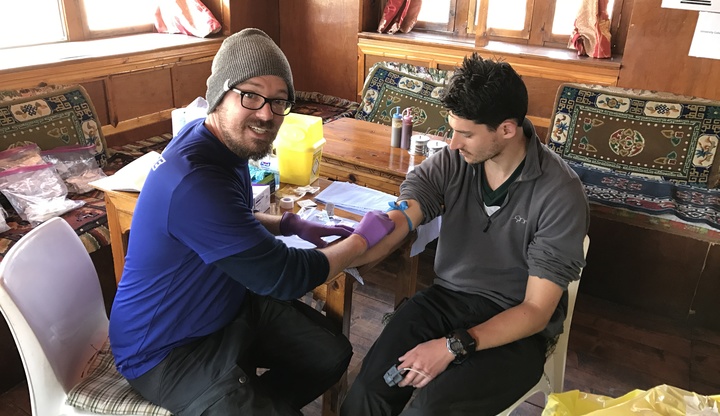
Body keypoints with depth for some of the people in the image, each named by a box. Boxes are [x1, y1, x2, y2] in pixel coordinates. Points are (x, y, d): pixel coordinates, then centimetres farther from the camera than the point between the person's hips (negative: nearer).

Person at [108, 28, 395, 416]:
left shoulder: (216, 141, -5)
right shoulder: (195, 181, -33)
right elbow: (283, 277, -26)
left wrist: (290, 224, 0)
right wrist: (363, 237, -14)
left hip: (229, 305, 9)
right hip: (166, 348, -8)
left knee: (333, 355, 7)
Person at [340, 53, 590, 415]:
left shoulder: (559, 194, -18)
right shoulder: (450, 161, -7)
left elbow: (537, 311, -16)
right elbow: (393, 225, -18)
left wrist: (454, 346, -25)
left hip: (515, 329, -3)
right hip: (445, 298, 3)